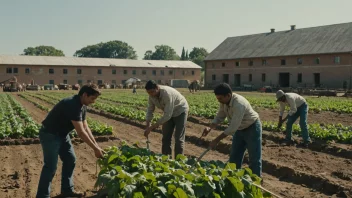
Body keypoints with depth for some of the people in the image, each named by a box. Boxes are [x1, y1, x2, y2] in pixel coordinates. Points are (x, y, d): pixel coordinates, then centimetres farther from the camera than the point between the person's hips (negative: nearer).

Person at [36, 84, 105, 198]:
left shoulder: (82, 106, 1)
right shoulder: (73, 105, -29)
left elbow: (86, 128, 6)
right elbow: (81, 132, -29)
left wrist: (96, 146, 0)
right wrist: (95, 149, -22)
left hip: (62, 134, 10)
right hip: (50, 135, -10)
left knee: (70, 160, 12)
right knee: (51, 166, -10)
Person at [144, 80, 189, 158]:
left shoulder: (167, 94, -39)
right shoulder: (152, 95, -17)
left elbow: (167, 115, -38)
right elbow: (150, 110, -5)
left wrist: (152, 127, -35)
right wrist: (147, 126, -17)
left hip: (180, 111, -7)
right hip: (169, 113, 7)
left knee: (179, 138, -9)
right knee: (166, 137, 8)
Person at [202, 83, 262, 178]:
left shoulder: (239, 104, -37)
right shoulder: (224, 102, -13)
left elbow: (232, 127, -36)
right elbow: (219, 117, -1)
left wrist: (217, 140, -32)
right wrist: (210, 128, -20)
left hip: (252, 128, -8)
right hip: (240, 128, 8)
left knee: (254, 158, -1)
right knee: (234, 157, 12)